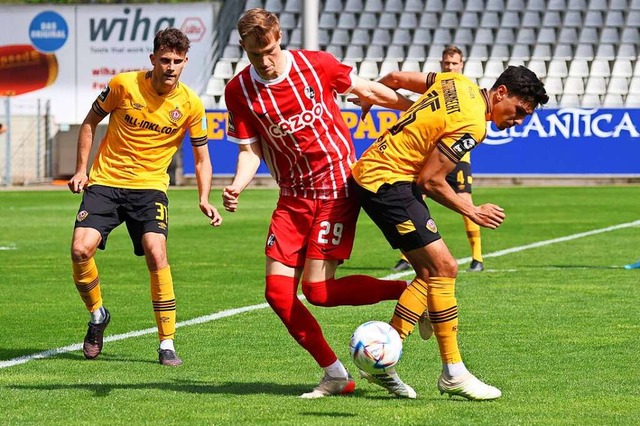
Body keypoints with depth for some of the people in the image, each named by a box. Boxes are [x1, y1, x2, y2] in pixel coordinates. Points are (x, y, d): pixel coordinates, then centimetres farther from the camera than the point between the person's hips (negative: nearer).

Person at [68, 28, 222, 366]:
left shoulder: (191, 104, -5)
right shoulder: (123, 85, -8)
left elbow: (201, 158, 5)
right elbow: (90, 122, 7)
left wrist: (204, 200, -9)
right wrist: (81, 169, 1)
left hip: (150, 186, 0)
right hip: (105, 182, 0)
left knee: (156, 253, -22)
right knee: (81, 250, -17)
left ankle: (167, 344, -11)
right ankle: (97, 315, 14)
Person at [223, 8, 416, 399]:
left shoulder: (316, 65, -9)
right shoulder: (239, 91, -3)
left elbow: (367, 90, 5)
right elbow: (249, 149, 1)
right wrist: (236, 187, -19)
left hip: (337, 186, -4)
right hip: (294, 196, 4)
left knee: (317, 289, -13)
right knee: (277, 290, -4)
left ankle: (407, 291, 7)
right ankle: (335, 375, 8)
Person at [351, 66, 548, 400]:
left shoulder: (458, 83, 7)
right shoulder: (472, 124, -19)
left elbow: (397, 78, 18)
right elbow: (430, 181, -17)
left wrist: (369, 98, 36)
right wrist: (472, 212, -4)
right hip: (388, 183, -11)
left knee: (429, 273, 8)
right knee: (443, 268, -12)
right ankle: (453, 374, -9)